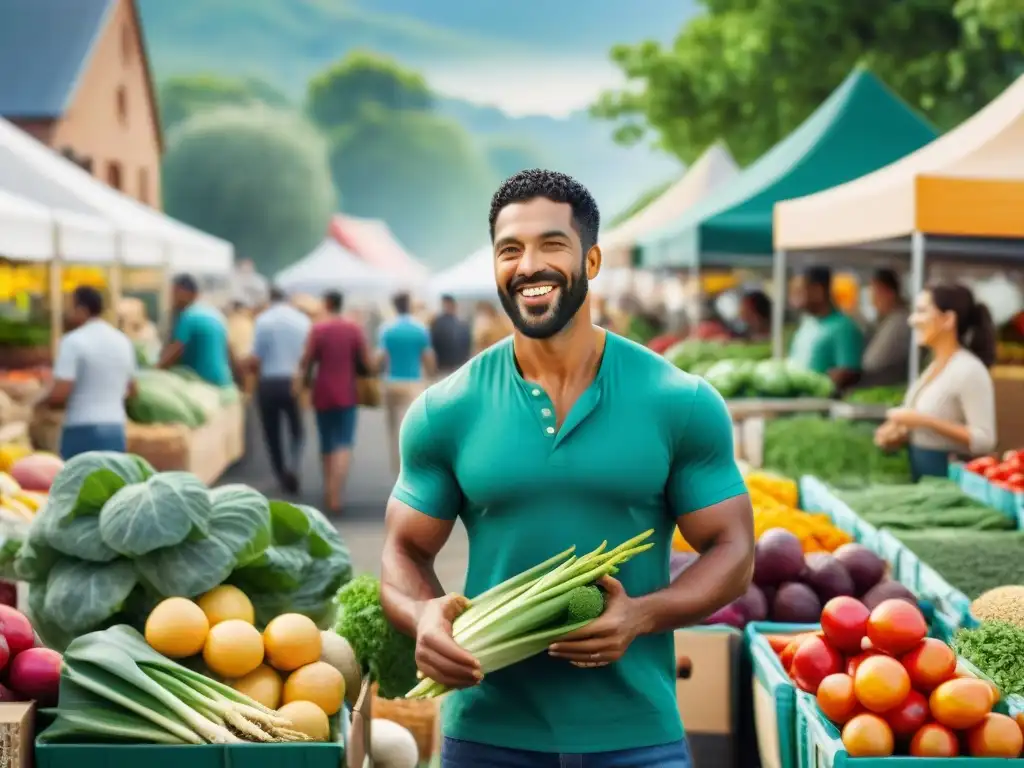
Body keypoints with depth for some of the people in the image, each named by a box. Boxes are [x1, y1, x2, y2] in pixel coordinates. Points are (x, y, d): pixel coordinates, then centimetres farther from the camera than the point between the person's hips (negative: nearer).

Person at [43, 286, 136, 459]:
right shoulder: (123, 341, 11)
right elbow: (131, 390, 20)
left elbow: (60, 394, -16)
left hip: (82, 431, -6)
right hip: (116, 430, 6)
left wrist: (42, 403, 4)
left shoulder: (74, 341, -10)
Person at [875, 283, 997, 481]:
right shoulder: (935, 365, 10)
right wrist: (901, 433, 4)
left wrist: (925, 421, -24)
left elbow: (984, 440, -22)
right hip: (921, 474, 8)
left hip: (949, 476, -8)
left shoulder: (969, 370, -16)